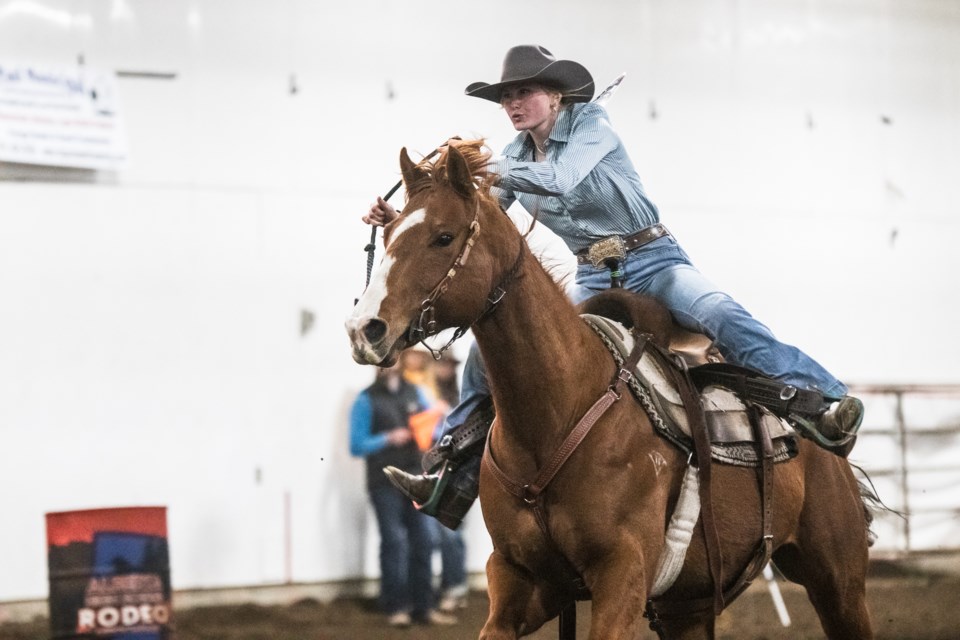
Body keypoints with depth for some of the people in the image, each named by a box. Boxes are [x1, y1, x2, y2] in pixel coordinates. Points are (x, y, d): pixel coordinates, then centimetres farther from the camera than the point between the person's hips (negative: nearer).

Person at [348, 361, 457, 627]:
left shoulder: (414, 393, 12)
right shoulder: (366, 401, 0)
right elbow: (357, 445, -3)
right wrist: (388, 438, -16)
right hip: (386, 483, -4)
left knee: (423, 541, 3)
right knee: (394, 543, -5)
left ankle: (423, 606, 9)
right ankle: (396, 607, 2)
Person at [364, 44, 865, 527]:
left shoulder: (590, 123, -10)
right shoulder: (516, 157, 8)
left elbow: (560, 179, -28)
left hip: (652, 262, -6)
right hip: (593, 282, 6)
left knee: (721, 316, -33)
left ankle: (825, 404, -44)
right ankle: (456, 477, 6)